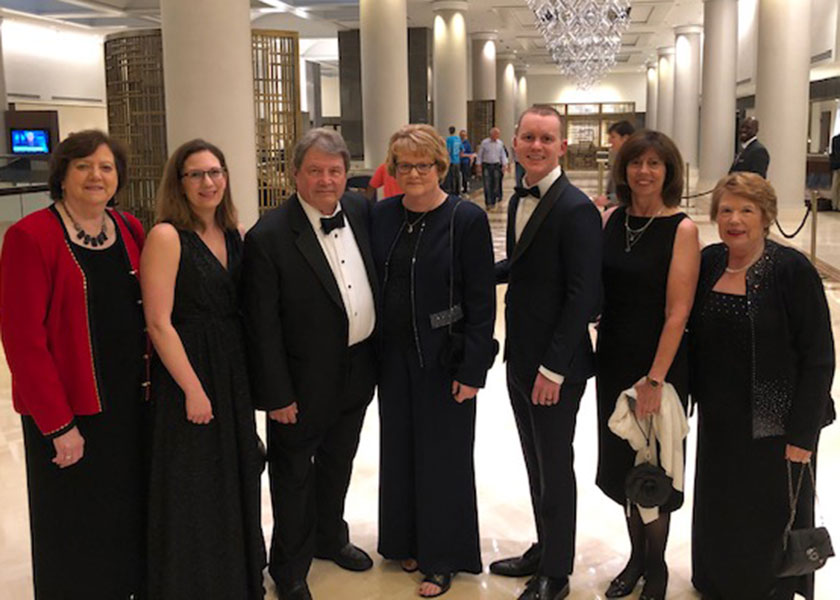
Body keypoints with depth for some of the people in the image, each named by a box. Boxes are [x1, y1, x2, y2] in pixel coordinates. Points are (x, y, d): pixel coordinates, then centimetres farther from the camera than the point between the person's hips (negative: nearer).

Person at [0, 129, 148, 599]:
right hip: (70, 412, -5)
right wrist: (59, 424, -16)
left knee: (132, 515, 16)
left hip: (133, 402, 5)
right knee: (79, 531, 10)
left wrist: (153, 381, 2)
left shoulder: (131, 231, 6)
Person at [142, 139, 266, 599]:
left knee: (236, 478, 19)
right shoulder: (167, 237, -15)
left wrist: (250, 375, 6)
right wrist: (193, 390, -16)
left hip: (234, 372, 7)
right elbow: (159, 322, -17)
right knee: (192, 490, 6)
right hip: (187, 372, -7)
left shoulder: (233, 234, 6)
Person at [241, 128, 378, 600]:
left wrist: (378, 353, 8)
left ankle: (330, 537, 48)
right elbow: (262, 325, -18)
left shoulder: (360, 210, -2)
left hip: (358, 371, 6)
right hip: (305, 381, -6)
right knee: (294, 475, 13)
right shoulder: (269, 237, -21)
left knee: (338, 464, 25)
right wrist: (277, 394, -16)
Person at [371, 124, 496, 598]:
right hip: (394, 354, 5)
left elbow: (481, 300, -11)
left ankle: (444, 557, 23)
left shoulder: (467, 219, -11)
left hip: (443, 359, -5)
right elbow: (372, 282, 10)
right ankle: (408, 541, 34)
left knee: (443, 454, 6)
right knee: (399, 448, 15)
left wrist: (472, 369, -14)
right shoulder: (384, 214, 3)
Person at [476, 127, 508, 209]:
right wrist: (478, 165, -2)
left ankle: (493, 202, 16)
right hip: (486, 166, -3)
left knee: (496, 185, 5)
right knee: (487, 185, -8)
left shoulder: (500, 143, 4)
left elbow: (503, 154, 12)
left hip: (496, 166, 3)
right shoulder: (484, 142, -4)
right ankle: (488, 203, -7)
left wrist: (504, 164, 4)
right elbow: (479, 154, 1)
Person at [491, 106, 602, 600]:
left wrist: (553, 368, -21)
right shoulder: (520, 200, 8)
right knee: (535, 464, 20)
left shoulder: (576, 209, -19)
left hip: (555, 366, -8)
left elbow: (583, 295, -21)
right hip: (520, 358, 8)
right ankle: (544, 550, 38)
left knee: (555, 468, 7)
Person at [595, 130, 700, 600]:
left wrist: (655, 379, -19)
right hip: (614, 358, 5)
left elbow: (678, 311, -17)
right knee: (622, 459, 15)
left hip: (660, 364, -4)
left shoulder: (681, 229, -13)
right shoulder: (612, 219, 2)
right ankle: (637, 555, 35)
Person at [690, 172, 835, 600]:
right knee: (719, 514, 18)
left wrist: (802, 435, -15)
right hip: (719, 420, 5)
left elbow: (819, 359, -14)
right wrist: (698, 396, 8)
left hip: (774, 426, -5)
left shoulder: (792, 270, -15)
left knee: (771, 522, 9)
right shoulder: (708, 263, 1)